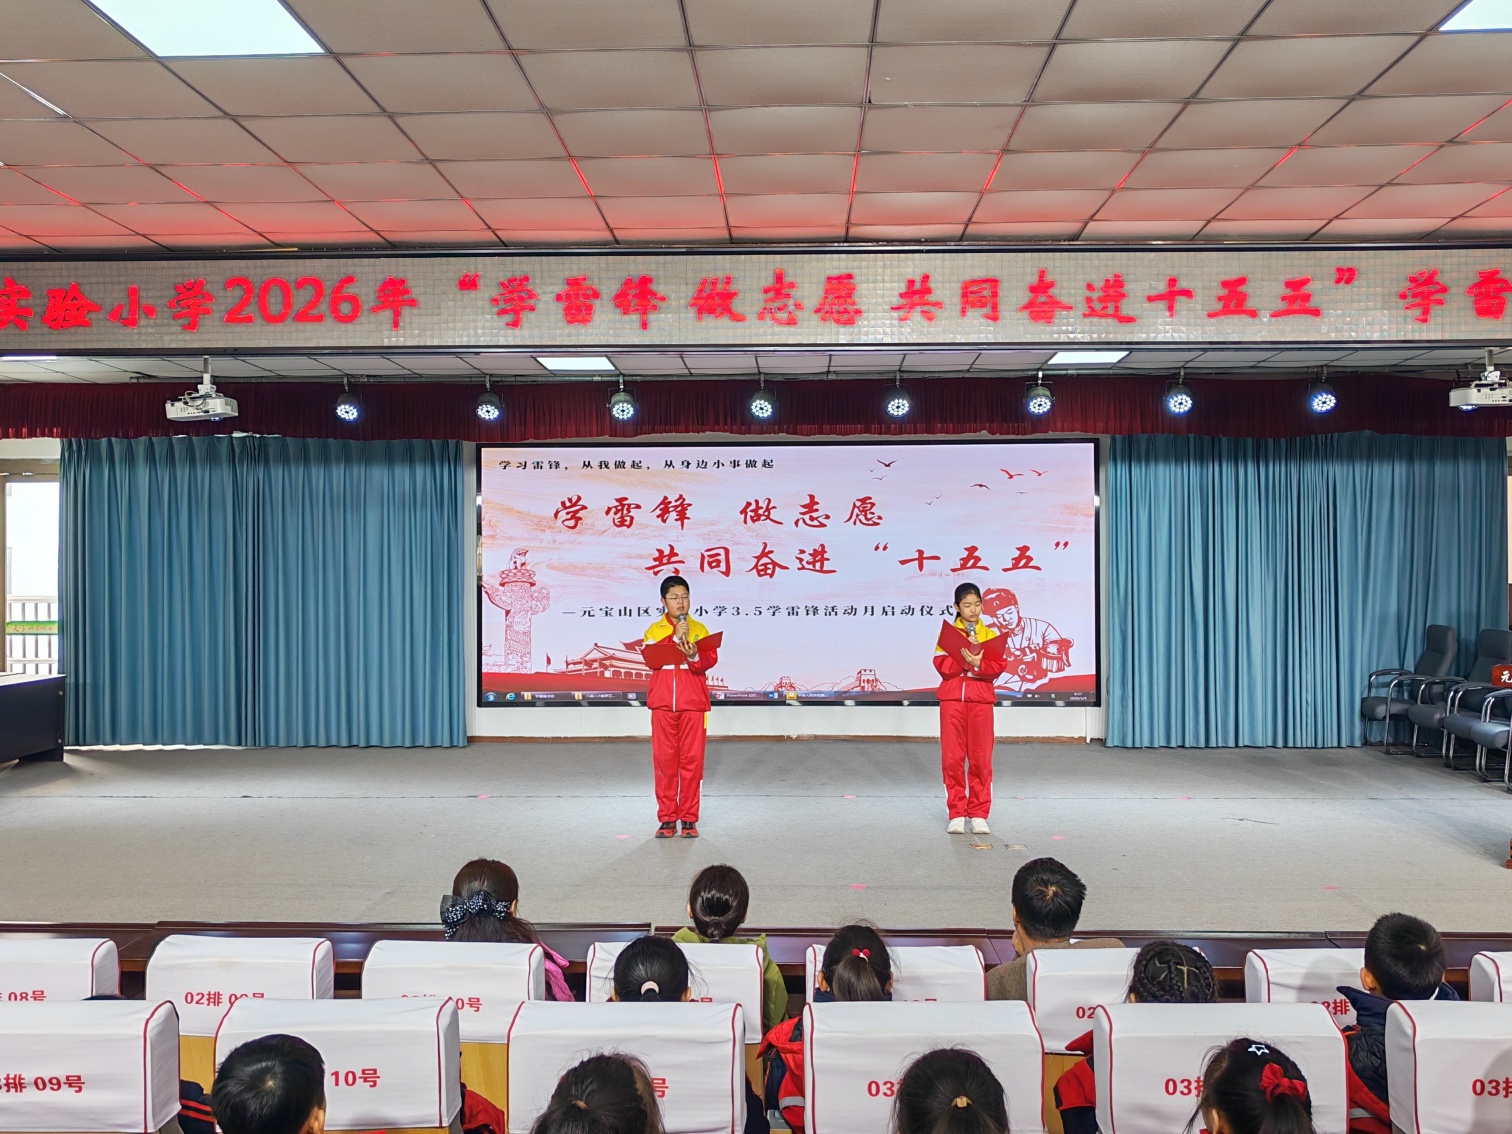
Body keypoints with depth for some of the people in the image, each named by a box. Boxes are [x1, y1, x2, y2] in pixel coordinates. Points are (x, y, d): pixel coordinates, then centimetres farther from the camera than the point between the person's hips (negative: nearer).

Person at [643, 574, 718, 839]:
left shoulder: (699, 629, 8)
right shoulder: (654, 630, 7)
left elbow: (711, 659, -5)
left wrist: (693, 655, -24)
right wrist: (675, 637, -18)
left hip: (692, 703, 0)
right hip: (662, 703, 0)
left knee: (692, 760, 0)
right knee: (664, 760, 2)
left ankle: (689, 819, 8)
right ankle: (666, 819, 10)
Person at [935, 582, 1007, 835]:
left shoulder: (989, 634, 9)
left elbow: (997, 667, -4)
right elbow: (942, 666, -5)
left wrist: (978, 662, -22)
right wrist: (963, 657, -19)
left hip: (981, 700, 0)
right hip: (952, 698, 0)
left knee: (981, 758, 0)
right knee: (952, 757, -1)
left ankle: (978, 814, 7)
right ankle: (956, 814, 6)